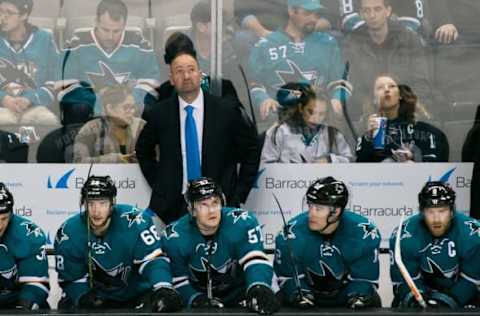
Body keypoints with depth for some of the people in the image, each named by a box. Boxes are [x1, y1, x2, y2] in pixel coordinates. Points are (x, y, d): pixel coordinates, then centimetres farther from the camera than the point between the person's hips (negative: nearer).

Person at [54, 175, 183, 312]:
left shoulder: (133, 222, -23)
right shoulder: (68, 233, -13)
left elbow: (153, 258, -25)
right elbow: (71, 278, -7)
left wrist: (163, 289, -43)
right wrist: (83, 298, -27)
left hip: (136, 294, -1)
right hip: (97, 296, 2)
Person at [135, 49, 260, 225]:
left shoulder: (227, 110, -1)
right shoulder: (161, 113, 3)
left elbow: (252, 151, 6)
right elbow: (143, 150, 19)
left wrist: (238, 195, 1)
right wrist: (158, 184, 8)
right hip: (172, 207, 1)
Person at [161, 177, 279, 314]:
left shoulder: (242, 223, -20)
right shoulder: (174, 237, -15)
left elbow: (254, 259, -28)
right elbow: (177, 279, -8)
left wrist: (258, 289, -46)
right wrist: (194, 299, -25)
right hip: (196, 293, 0)